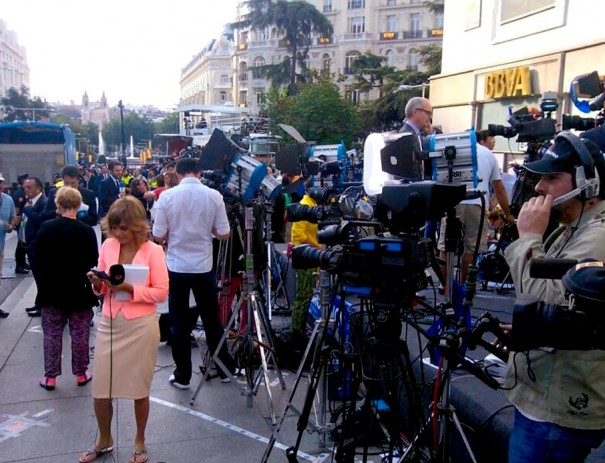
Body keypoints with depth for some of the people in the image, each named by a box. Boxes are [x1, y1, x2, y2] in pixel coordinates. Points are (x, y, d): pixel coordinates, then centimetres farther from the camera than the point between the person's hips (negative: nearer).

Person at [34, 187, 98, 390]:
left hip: (51, 291, 2)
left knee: (52, 334, 11)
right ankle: (80, 373, 18)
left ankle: (50, 376, 16)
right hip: (79, 292, -1)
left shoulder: (45, 228, -6)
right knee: (80, 334, 9)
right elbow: (93, 263, -7)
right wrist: (92, 288, 6)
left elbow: (38, 260, 1)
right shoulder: (87, 231, -13)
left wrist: (43, 285, 11)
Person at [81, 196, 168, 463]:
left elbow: (161, 292, -11)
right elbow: (100, 289, 10)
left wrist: (130, 289, -21)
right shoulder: (107, 246, 2)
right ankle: (104, 440, 34)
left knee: (139, 389, 10)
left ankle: (140, 441, 32)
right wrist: (97, 283, -12)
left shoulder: (153, 251, -10)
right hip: (109, 324, 4)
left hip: (141, 327, -4)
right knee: (100, 389, 8)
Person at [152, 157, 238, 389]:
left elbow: (159, 236, -7)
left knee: (179, 322, 10)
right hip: (204, 266, 1)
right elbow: (224, 234, -4)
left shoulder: (167, 195, -8)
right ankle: (225, 368, 26)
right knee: (212, 319, 14)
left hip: (176, 267, -1)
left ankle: (182, 376, 17)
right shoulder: (213, 195, -7)